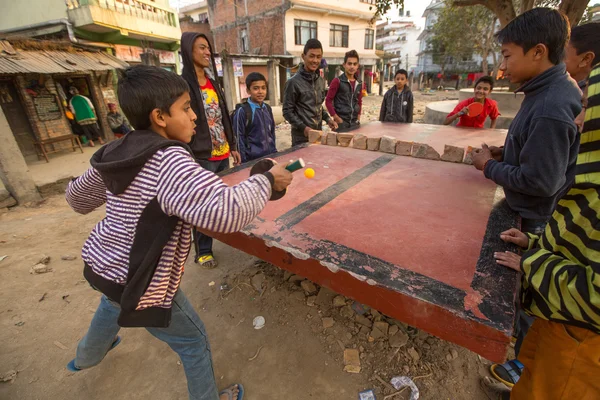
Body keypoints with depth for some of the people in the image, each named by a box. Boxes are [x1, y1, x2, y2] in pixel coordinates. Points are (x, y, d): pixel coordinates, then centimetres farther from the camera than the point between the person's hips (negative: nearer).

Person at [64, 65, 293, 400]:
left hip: (101, 264, 9)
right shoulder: (169, 161, -31)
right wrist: (267, 180, -30)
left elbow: (78, 197, 11)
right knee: (195, 343, 15)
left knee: (112, 306, 41)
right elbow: (227, 211, -45)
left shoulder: (115, 154, -6)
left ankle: (87, 356, 73)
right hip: (140, 284, -8)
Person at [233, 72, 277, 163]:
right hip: (252, 159, -6)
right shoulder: (242, 111, -10)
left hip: (270, 156, 6)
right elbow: (239, 139, -9)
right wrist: (243, 161, -10)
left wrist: (274, 151, 13)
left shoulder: (267, 108, 8)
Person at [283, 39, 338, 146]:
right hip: (301, 137, -6)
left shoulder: (321, 80, 9)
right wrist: (303, 128, -20)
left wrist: (327, 119, 3)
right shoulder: (294, 82, -11)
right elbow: (287, 112, -10)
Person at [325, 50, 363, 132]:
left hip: (355, 123, 6)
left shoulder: (359, 83, 11)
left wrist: (358, 118, 11)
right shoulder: (337, 81, -6)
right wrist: (336, 118, -12)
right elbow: (328, 101, -7)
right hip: (341, 122, -6)